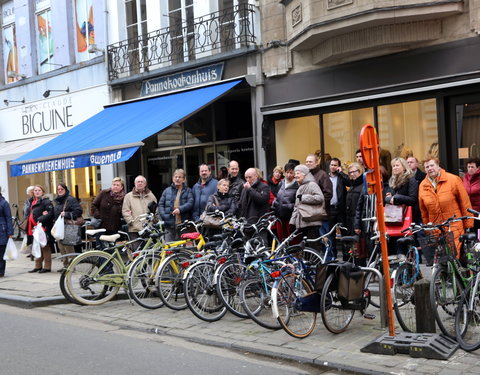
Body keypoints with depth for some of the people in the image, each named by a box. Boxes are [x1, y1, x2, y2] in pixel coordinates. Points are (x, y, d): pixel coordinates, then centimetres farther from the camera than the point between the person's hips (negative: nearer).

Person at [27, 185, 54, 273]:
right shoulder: (33, 202, 19)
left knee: (45, 248, -3)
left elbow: (50, 213, -18)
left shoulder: (46, 201, -8)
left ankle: (47, 267, 1)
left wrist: (40, 220, -22)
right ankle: (38, 266, 21)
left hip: (44, 228, -8)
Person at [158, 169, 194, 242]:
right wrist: (163, 215, -3)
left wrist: (180, 209, -21)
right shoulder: (167, 190, 16)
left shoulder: (188, 191, 9)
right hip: (170, 225, 2)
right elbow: (160, 204, 13)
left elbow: (190, 203, -6)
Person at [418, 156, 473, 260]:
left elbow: (465, 203, -1)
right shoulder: (422, 186, 6)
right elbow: (423, 211, 14)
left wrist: (468, 225, -1)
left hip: (454, 227, -3)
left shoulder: (453, 180, -5)